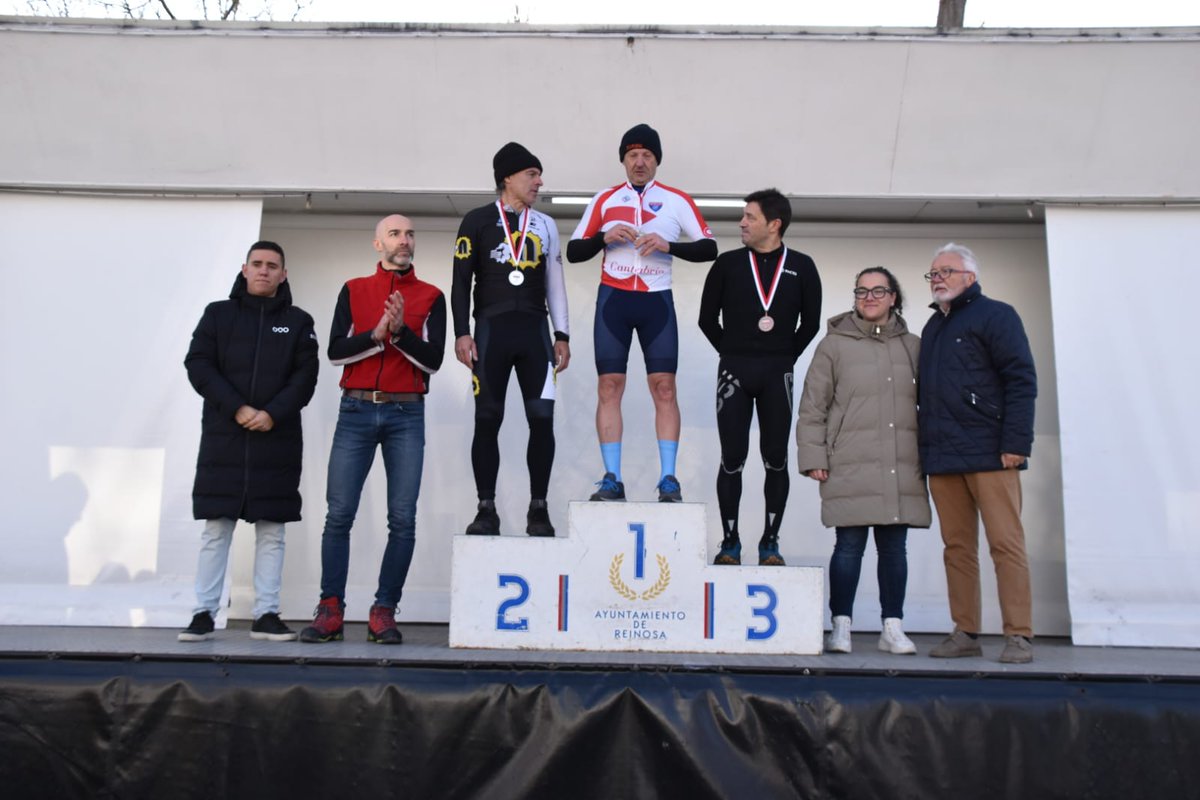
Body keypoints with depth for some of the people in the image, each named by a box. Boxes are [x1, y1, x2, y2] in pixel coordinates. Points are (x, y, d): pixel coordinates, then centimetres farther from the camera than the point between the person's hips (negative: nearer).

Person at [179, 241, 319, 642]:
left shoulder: (298, 321, 10)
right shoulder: (218, 313, 10)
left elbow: (305, 377, 1)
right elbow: (198, 366, 0)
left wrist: (272, 414, -14)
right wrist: (237, 409, -12)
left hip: (277, 440, 0)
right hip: (222, 439, 0)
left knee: (271, 531, 2)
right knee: (215, 528, 1)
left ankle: (266, 615, 7)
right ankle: (204, 613, 7)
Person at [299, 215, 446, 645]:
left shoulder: (430, 296, 9)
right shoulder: (354, 290, 11)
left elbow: (433, 360, -1)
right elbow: (336, 351, 1)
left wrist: (401, 332, -15)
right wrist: (376, 335, -13)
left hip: (406, 414, 0)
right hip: (356, 410, 0)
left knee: (403, 519, -3)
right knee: (339, 514, -3)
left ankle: (384, 611, 4)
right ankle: (330, 610, 2)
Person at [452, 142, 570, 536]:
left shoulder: (545, 225, 15)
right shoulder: (477, 221, 5)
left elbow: (554, 284, 16)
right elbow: (461, 281, 2)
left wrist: (562, 335, 10)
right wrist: (462, 333, -7)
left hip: (534, 330, 3)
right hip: (491, 329, -2)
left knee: (542, 418, -4)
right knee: (487, 420, -1)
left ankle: (538, 509, 4)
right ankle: (486, 508, 7)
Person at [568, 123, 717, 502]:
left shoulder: (676, 201, 7)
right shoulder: (605, 200, 11)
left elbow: (708, 247, 1)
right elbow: (573, 251, 8)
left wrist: (668, 246, -15)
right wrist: (604, 237, -10)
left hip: (656, 301, -1)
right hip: (613, 299, 1)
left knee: (664, 387, -7)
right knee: (608, 386, -3)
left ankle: (668, 479, -3)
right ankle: (612, 479, 1)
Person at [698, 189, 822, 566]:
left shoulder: (801, 267, 5)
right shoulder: (728, 263, 5)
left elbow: (810, 323, 10)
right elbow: (708, 318, 8)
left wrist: (785, 356, 6)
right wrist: (733, 353, 5)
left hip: (777, 374, 0)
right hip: (734, 371, 0)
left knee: (776, 459, 3)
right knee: (732, 458, 0)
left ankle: (770, 542, 12)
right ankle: (730, 542, 9)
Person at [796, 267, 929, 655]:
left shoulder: (913, 347, 15)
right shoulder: (834, 345, 5)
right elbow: (813, 406, 2)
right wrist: (813, 456, -4)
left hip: (901, 469, 3)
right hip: (851, 467, -3)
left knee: (894, 547, 7)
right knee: (849, 545, -2)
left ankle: (893, 627, 15)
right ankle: (841, 627, 7)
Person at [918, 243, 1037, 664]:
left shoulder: (995, 315, 1)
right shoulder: (932, 328, 22)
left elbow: (1021, 380, -8)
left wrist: (1015, 443, -15)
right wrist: (925, 448, 15)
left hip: (989, 453, -6)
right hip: (941, 458, 6)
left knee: (1006, 544, -5)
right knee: (957, 546, 6)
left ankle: (1019, 635, 0)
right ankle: (965, 633, 12)